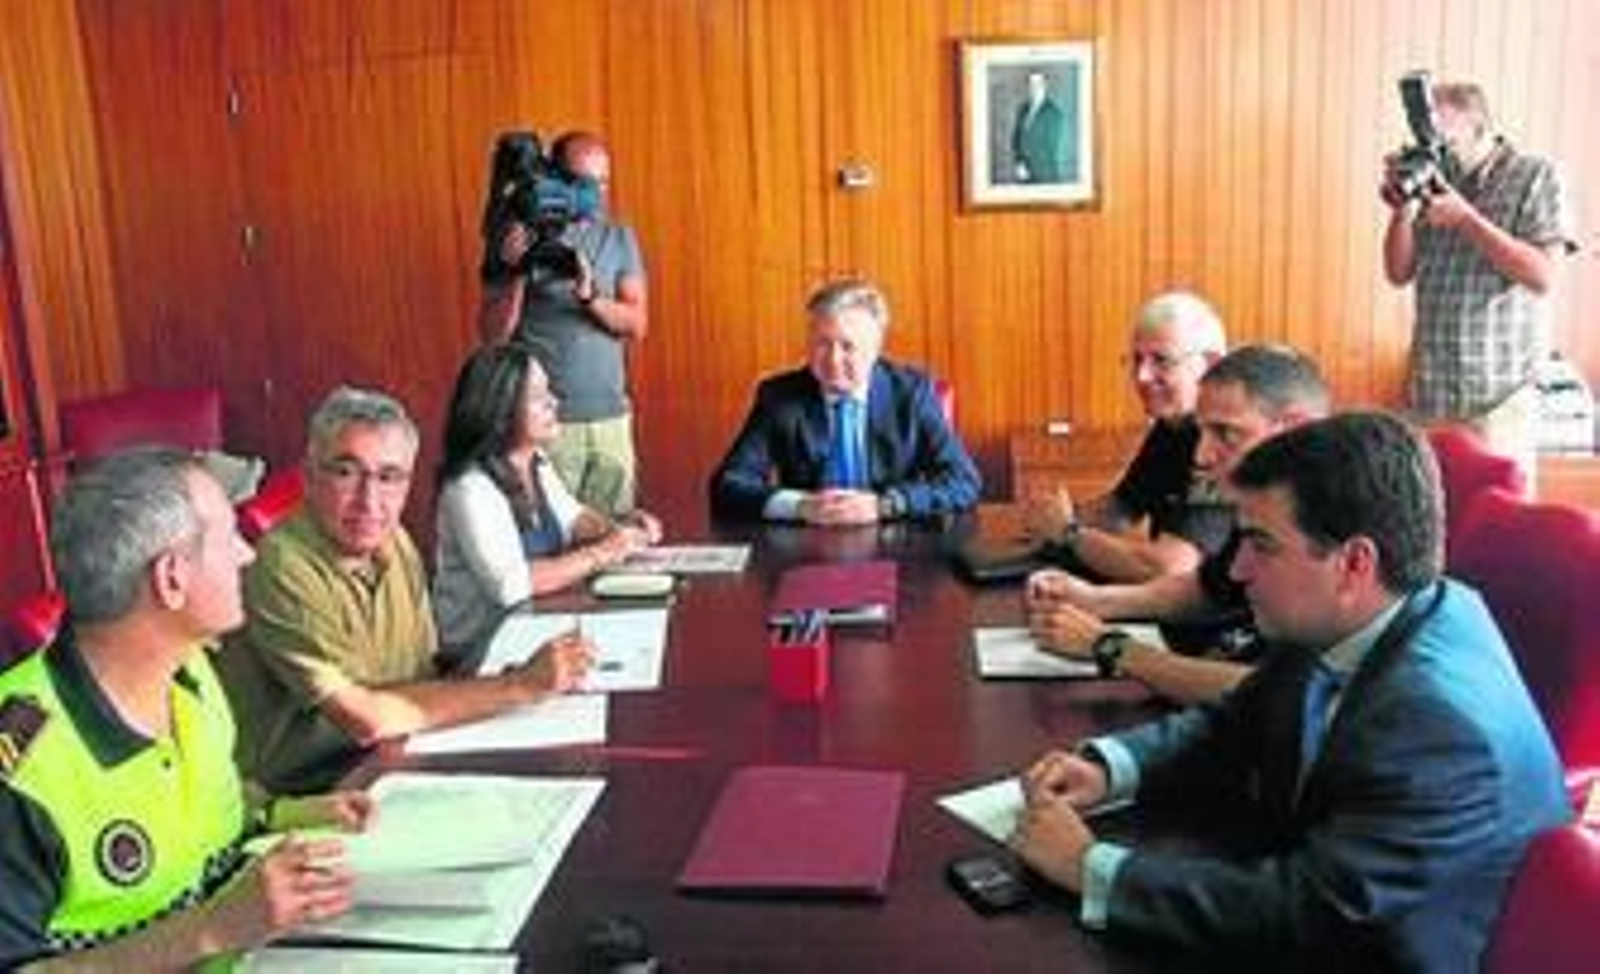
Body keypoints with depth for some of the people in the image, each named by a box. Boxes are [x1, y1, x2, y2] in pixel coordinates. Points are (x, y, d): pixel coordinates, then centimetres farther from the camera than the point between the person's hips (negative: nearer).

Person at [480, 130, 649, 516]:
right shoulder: (516, 238, 1)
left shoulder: (619, 238, 9)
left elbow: (637, 325, 1)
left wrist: (589, 296, -16)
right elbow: (494, 333, -2)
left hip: (611, 417, 3)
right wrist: (517, 274, -17)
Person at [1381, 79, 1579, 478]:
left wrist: (1466, 218, -16)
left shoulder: (1535, 177, -1)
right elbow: (1399, 273, 10)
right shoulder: (1433, 181, 10)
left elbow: (1543, 276, -11)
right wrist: (1402, 210, -7)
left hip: (1499, 393, -4)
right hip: (1428, 388, 4)